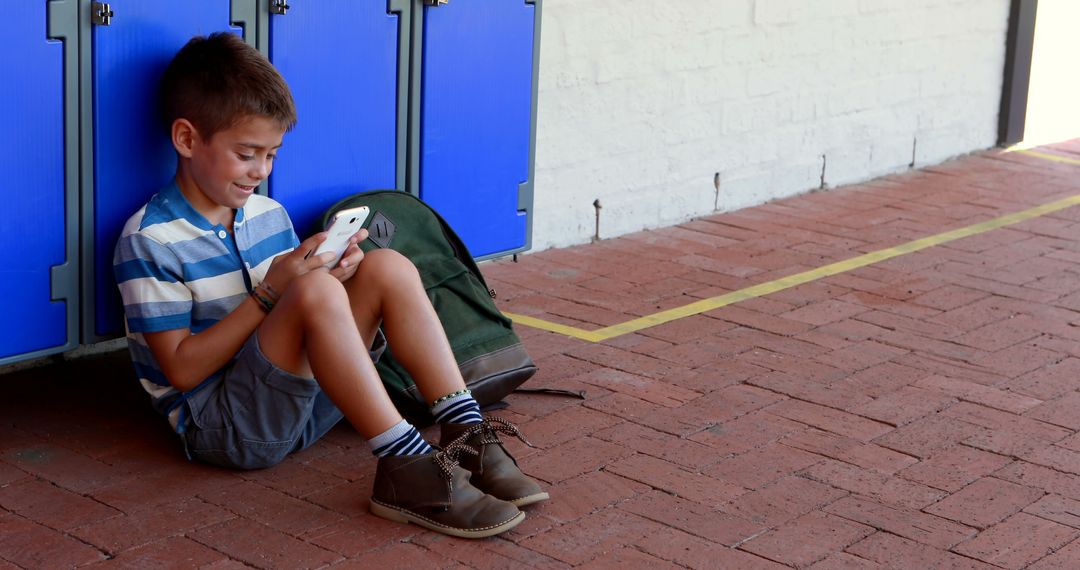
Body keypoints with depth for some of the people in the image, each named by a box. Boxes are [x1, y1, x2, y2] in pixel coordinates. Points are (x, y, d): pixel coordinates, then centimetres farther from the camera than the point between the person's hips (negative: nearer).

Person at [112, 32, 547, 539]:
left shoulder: (270, 215, 11)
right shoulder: (148, 240, -10)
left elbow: (308, 314, 13)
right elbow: (181, 370, -15)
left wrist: (335, 271, -10)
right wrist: (270, 293, -19)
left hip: (301, 404, 7)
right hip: (219, 422, -7)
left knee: (389, 267, -6)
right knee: (316, 292, -31)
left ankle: (465, 434, -18)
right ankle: (407, 468, -34)